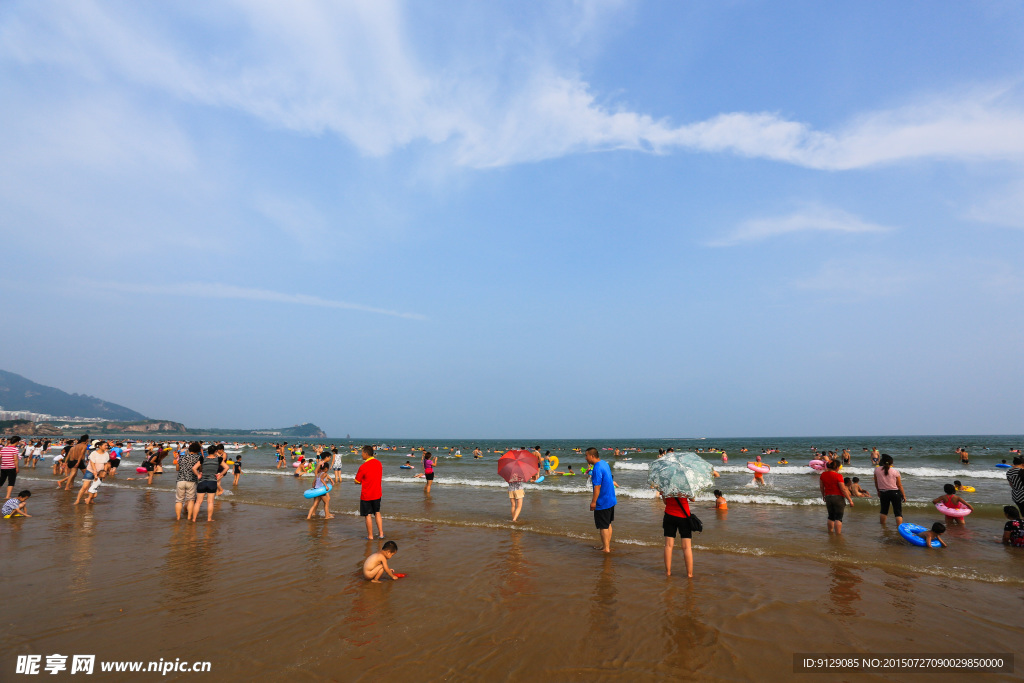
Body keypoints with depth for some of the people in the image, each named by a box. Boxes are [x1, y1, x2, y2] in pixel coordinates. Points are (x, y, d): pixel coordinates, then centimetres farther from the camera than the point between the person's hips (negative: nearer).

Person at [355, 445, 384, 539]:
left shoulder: (363, 466, -18)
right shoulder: (379, 463, 1)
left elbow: (357, 482, -10)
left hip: (366, 495, -6)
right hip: (377, 493, 6)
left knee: (368, 515, 6)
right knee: (377, 513, 18)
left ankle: (370, 536, 13)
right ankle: (381, 533, 19)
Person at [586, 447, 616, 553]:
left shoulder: (597, 469, -23)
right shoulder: (604, 463, 7)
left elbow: (597, 487, -25)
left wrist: (593, 502, -19)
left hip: (602, 502, -10)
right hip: (611, 500, 10)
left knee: (603, 526, 3)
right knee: (608, 524, 19)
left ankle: (606, 548, 11)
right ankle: (608, 545, 28)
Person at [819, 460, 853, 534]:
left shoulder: (823, 474, 2)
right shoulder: (838, 476, -16)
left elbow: (821, 487, 12)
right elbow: (843, 489, -16)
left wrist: (823, 495, 28)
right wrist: (850, 500, -8)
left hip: (828, 497, 6)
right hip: (838, 497, -6)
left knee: (831, 516, 19)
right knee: (838, 518, -1)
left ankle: (830, 532, 28)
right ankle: (838, 535, -3)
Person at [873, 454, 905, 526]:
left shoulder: (877, 470, -6)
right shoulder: (895, 471, -11)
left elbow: (876, 483, 7)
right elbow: (899, 485, -6)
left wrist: (878, 492, 22)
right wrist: (904, 495, 5)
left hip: (883, 493, 3)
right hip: (895, 493, -3)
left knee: (884, 510, 19)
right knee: (898, 512, 3)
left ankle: (882, 525, 29)